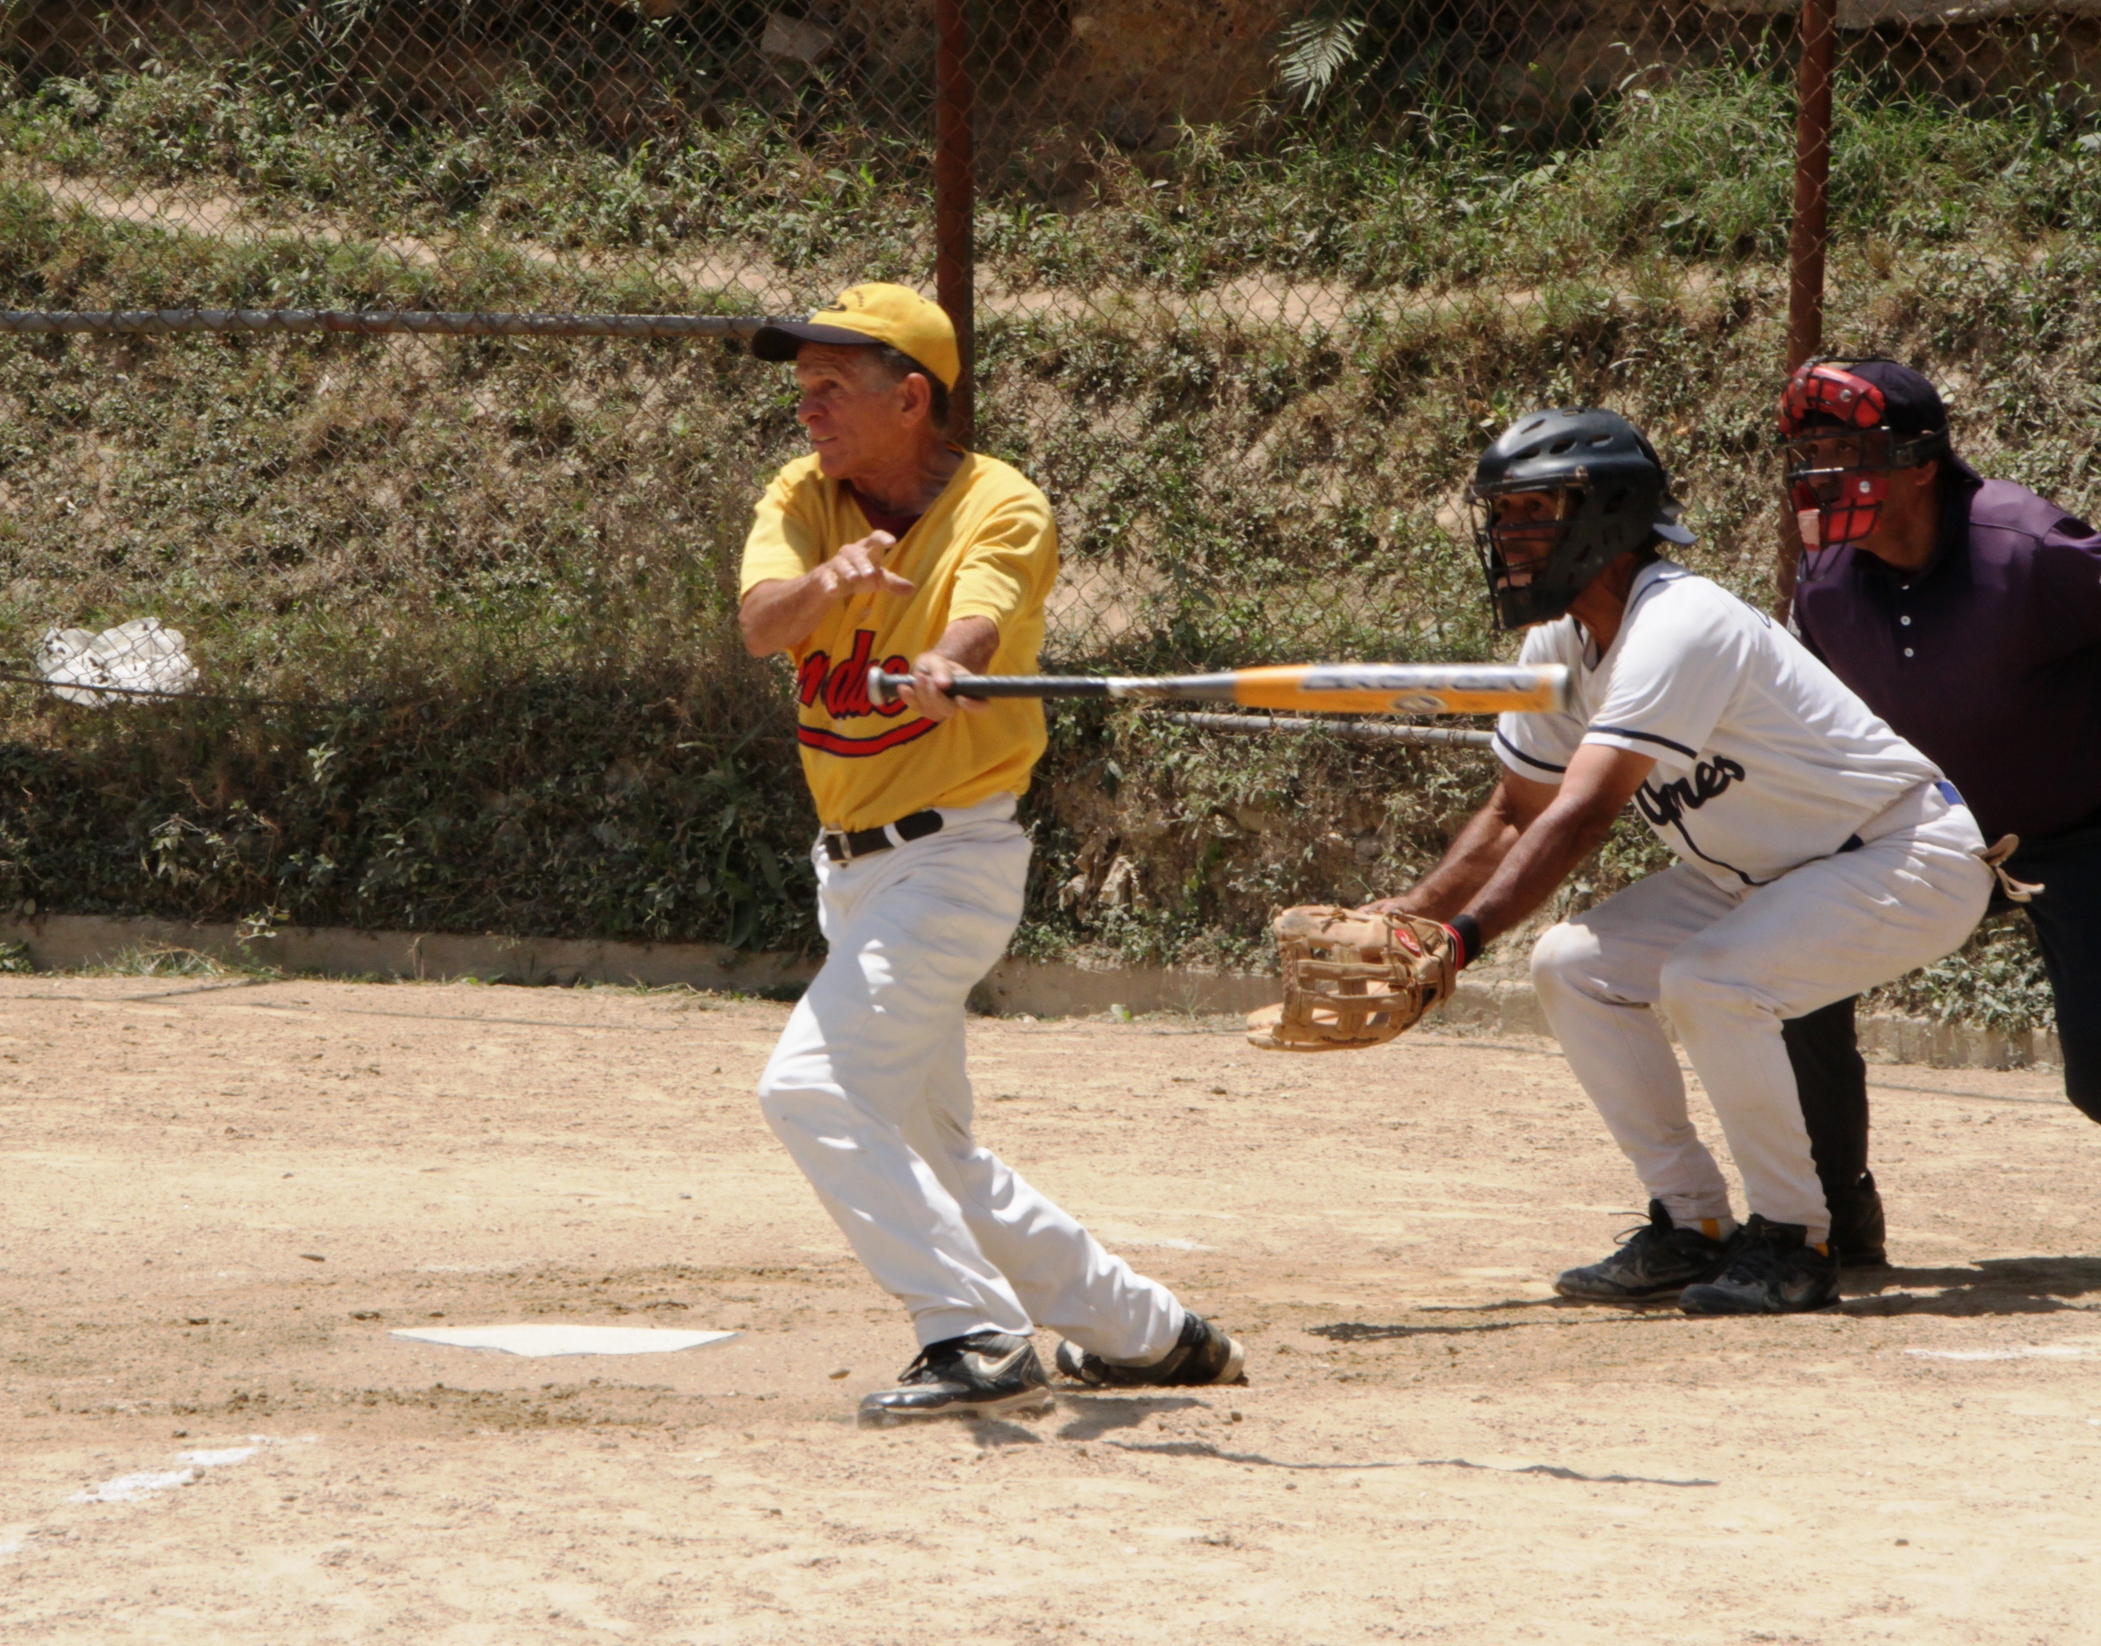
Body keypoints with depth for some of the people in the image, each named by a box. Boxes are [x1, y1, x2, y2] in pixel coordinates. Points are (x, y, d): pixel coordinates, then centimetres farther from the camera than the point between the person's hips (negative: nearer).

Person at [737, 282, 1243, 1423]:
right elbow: (761, 623, -17)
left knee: (811, 1087, -23)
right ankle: (1144, 1332, 29)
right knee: (926, 1153, 16)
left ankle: (981, 1340, -22)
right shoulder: (804, 499, 3)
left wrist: (943, 670, -56)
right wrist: (827, 580, -40)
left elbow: (978, 618, -33)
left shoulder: (1002, 509, -12)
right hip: (852, 867, 8)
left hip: (952, 857, -8)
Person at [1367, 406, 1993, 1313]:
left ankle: (1791, 1240, -15)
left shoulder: (1677, 627, -30)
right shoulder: (1560, 646, -1)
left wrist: (1458, 939, -46)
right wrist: (1407, 917, -7)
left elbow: (1580, 818, -38)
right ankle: (1690, 1225, 6)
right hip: (1767, 871, 9)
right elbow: (1514, 816, 8)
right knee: (1573, 966, -4)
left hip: (1915, 863, -9)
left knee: (1710, 981, -31)